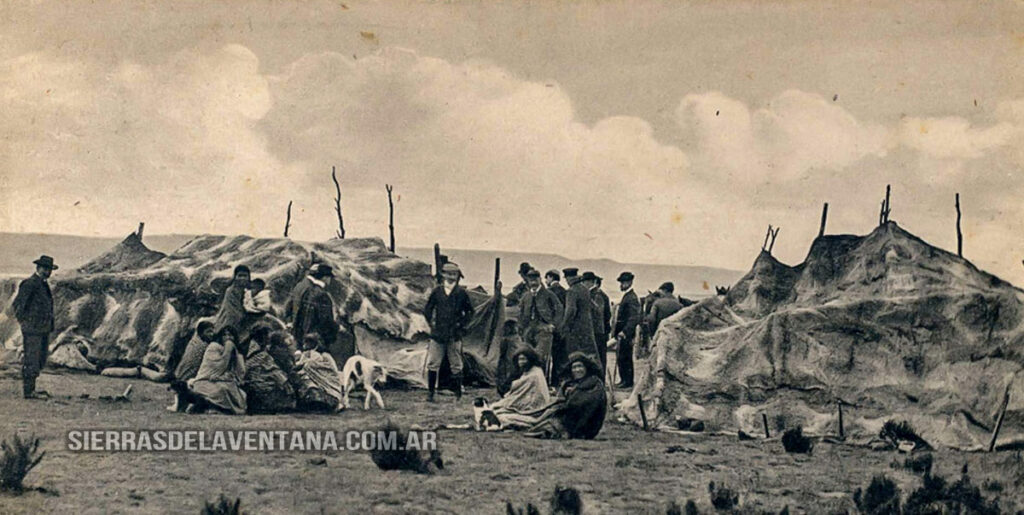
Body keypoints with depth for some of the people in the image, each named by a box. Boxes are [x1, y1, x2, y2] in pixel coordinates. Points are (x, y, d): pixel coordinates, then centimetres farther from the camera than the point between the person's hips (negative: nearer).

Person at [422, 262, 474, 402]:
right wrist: (432, 324, 6)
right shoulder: (437, 291, 4)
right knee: (432, 364, 0)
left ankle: (458, 394, 11)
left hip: (454, 336, -1)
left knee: (456, 366, 4)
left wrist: (462, 326, 3)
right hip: (437, 334, 1)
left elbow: (469, 312, 10)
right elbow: (427, 310, 14)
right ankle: (430, 393, 6)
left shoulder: (461, 293, 1)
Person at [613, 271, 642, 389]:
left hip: (626, 333, -10)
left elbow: (634, 317, -21)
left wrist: (624, 331, -25)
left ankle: (627, 381, -5)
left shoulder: (632, 298, -15)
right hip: (621, 332, 10)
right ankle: (625, 380, 18)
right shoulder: (626, 296, 17)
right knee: (622, 358, 12)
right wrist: (616, 330, 20)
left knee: (623, 358, -9)